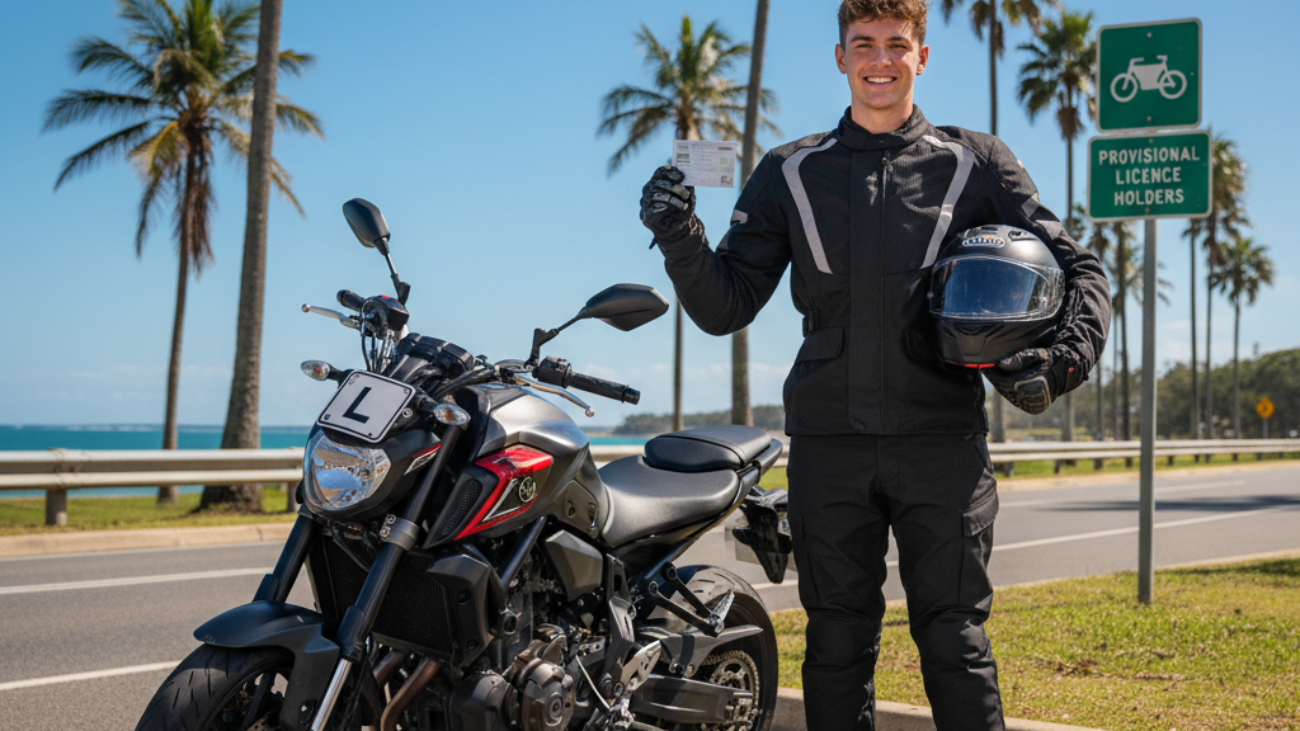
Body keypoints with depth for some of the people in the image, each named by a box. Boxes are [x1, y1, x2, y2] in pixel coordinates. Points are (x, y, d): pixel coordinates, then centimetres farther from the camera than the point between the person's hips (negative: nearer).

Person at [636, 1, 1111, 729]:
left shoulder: (977, 163, 8)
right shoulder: (791, 173, 11)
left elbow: (1079, 271, 8)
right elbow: (725, 306, 8)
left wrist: (1061, 362, -10)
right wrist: (680, 235, -11)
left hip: (943, 442, -1)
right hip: (829, 445, 2)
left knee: (955, 641, 1)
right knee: (837, 642, 8)